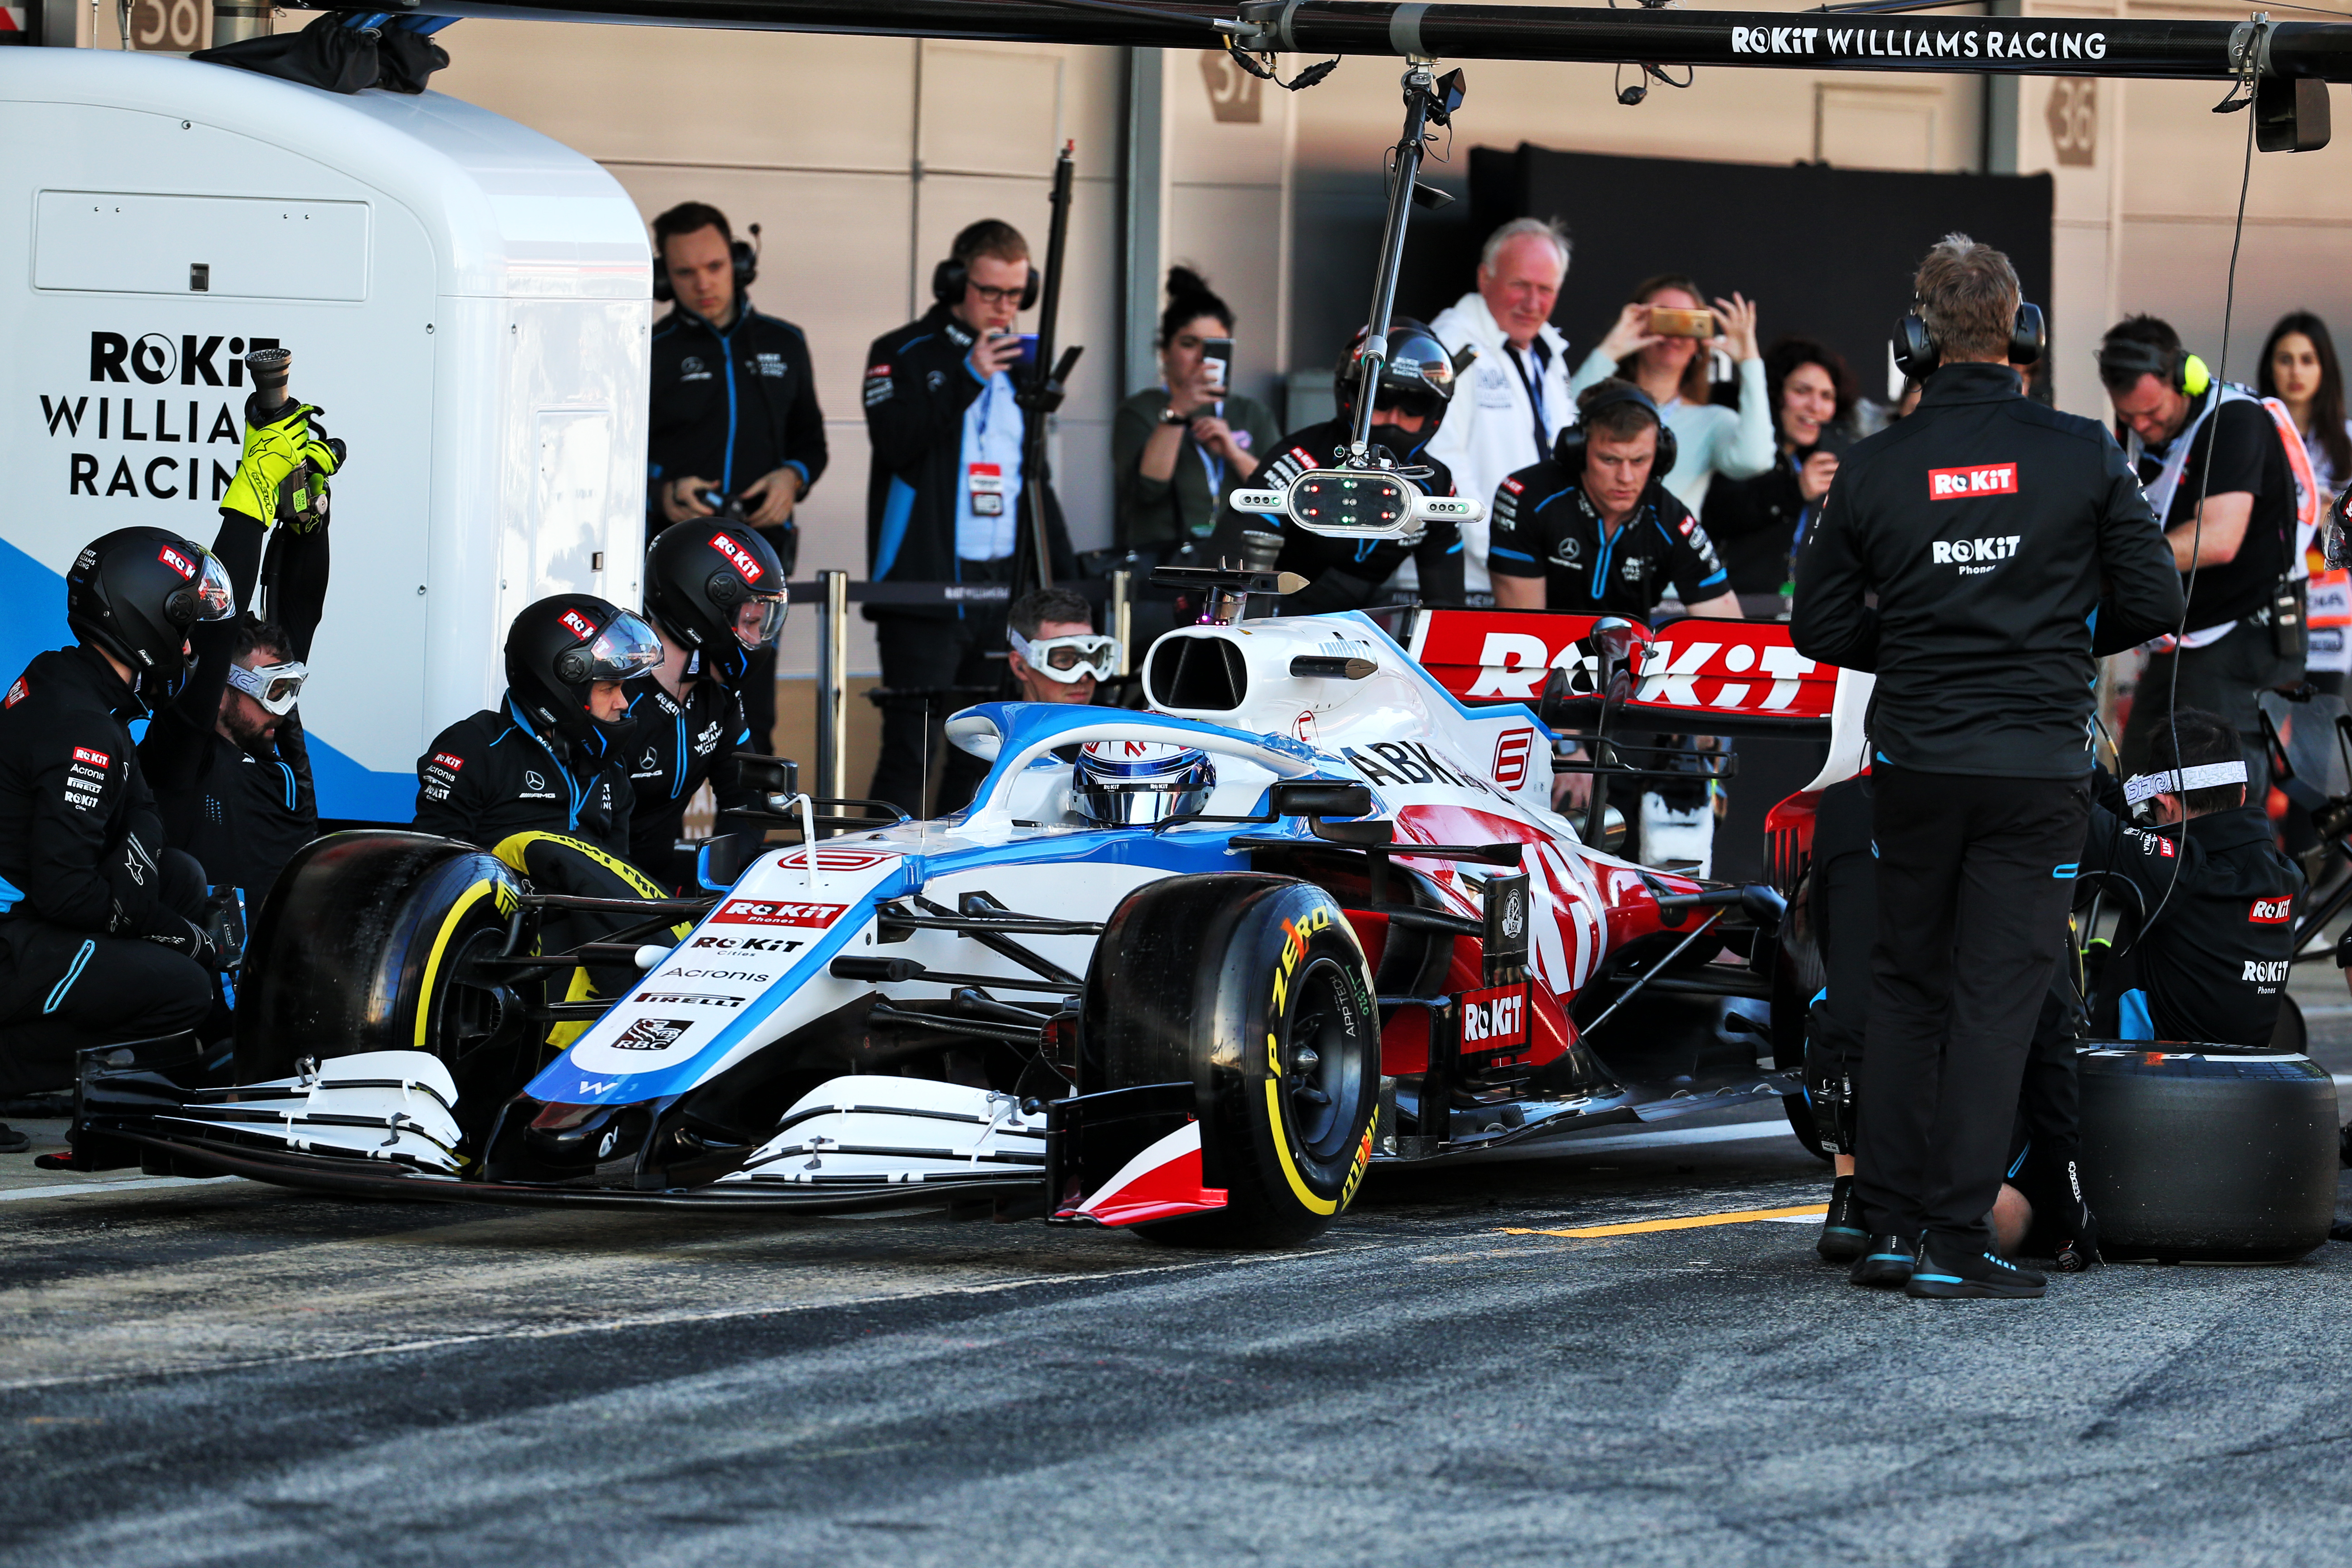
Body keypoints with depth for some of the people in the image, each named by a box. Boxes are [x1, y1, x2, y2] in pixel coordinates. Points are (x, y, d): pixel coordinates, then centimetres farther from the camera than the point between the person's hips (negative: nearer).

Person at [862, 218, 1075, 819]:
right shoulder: (902, 356, 1)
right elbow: (895, 442, -16)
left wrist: (1064, 572, 18)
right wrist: (968, 377, -20)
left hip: (1004, 583, 6)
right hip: (926, 586, -6)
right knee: (911, 747, -9)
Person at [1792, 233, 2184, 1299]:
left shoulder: (1874, 469, -1)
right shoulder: (2083, 455, -6)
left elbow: (1821, 627, 4)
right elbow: (2154, 602, -2)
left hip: (1916, 763, 2)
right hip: (2038, 763, -2)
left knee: (1904, 987, 14)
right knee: (1995, 999, 0)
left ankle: (1890, 1226, 13)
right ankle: (1956, 1241, -2)